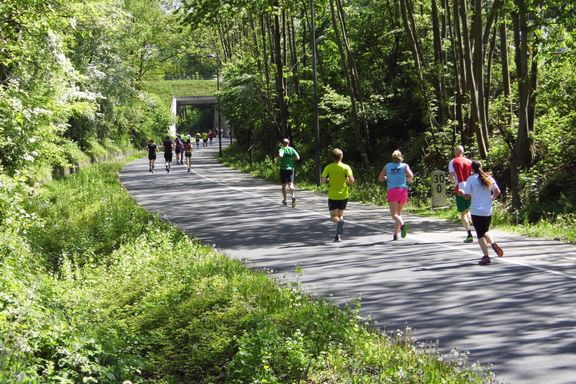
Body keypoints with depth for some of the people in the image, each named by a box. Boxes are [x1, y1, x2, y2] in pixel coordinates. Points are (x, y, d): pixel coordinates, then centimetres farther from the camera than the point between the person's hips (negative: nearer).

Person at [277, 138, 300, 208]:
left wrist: (279, 158, -5)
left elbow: (280, 156, -27)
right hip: (291, 168, 2)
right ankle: (293, 196, -32)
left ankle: (285, 200, 22)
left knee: (284, 185, 12)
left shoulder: (282, 149, -6)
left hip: (283, 169, -2)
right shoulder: (292, 149, 3)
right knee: (290, 184, -5)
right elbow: (298, 158, -4)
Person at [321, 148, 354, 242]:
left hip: (332, 196, -1)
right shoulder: (346, 167, -6)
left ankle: (339, 222, -30)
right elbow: (351, 180, -14)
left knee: (333, 216, 6)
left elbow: (322, 180, -9)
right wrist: (348, 183, 7)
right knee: (341, 214, 17)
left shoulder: (328, 167, -4)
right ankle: (338, 235, 6)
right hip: (343, 195, 1)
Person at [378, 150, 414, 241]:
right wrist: (408, 180, 15)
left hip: (391, 191, -1)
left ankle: (402, 224, -37)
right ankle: (395, 234, 12)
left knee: (394, 214, -7)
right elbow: (411, 176, -7)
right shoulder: (405, 165, 8)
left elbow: (380, 178, 14)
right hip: (403, 191, 1)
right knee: (399, 213, 15)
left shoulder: (387, 166, 11)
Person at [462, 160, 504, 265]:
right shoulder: (489, 178, 4)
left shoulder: (471, 179, -9)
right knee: (485, 231, 22)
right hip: (488, 211, 4)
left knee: (480, 234, 0)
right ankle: (493, 244, -5)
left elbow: (467, 196, -11)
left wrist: (462, 193, 9)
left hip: (476, 211, -4)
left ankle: (486, 256, -7)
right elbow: (497, 191, 5)